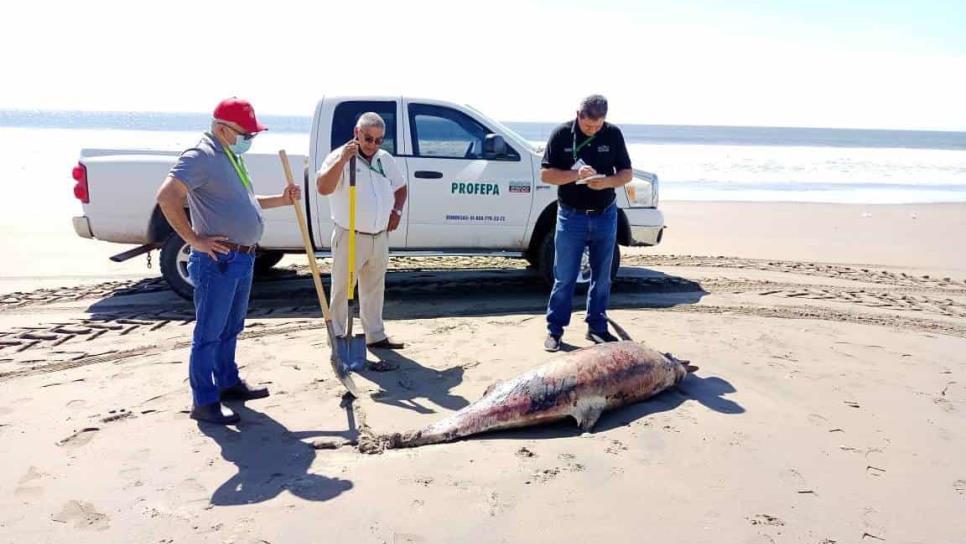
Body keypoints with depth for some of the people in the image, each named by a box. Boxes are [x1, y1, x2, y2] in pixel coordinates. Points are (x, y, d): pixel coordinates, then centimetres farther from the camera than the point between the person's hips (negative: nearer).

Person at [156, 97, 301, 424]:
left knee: (230, 329, 20)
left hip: (242, 259, 10)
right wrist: (194, 239, -22)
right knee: (209, 333, -1)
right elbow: (166, 196, -25)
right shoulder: (201, 157, -14)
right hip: (217, 260, -10)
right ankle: (204, 402, 8)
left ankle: (228, 383, 34)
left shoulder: (231, 158, 17)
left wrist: (281, 200, 19)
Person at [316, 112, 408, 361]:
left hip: (380, 238, 6)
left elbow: (400, 187, 23)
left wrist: (397, 211, 6)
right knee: (342, 291, 2)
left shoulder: (386, 159, 8)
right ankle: (338, 338, 13)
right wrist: (342, 160, -35)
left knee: (374, 290, 17)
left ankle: (375, 335, 30)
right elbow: (323, 188, -28)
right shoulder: (339, 157, -12)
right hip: (350, 237, -6)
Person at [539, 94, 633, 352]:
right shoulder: (562, 134, -6)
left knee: (602, 277, 11)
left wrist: (608, 181, -19)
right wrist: (576, 174, -23)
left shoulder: (613, 134, -1)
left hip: (605, 216, 3)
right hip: (571, 216, -2)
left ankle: (597, 327, 24)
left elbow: (627, 173, 3)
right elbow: (545, 174, -7)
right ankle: (554, 329, 13)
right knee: (564, 277, 1)